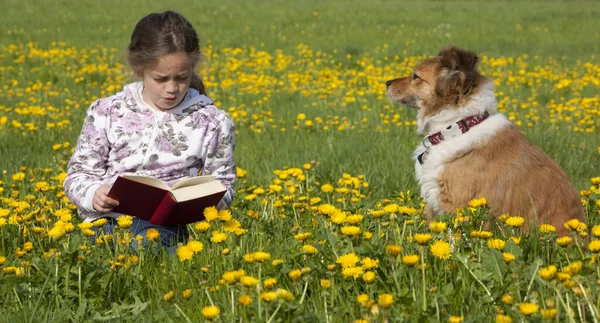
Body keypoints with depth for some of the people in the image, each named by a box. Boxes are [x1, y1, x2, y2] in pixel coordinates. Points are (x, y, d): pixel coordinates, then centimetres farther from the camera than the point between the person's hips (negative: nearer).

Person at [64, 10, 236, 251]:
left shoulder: (212, 122, 9)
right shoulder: (105, 113, 10)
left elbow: (223, 186, 18)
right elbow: (79, 175, 13)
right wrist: (93, 194, -11)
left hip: (165, 223, -1)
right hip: (106, 219, 2)